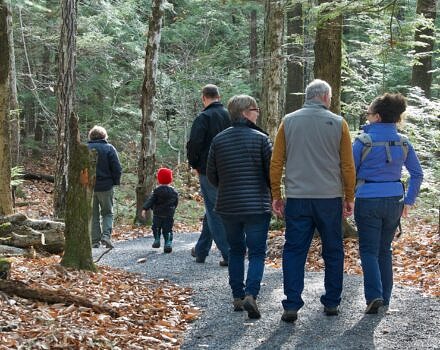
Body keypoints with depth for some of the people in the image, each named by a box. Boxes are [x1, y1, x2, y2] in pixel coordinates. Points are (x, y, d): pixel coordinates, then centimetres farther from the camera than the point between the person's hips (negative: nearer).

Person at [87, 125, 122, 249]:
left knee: (93, 215, 10)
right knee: (107, 213, 9)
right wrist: (116, 182, 5)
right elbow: (117, 168, -8)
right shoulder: (109, 148, -5)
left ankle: (95, 240, 7)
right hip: (105, 186, -2)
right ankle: (106, 235, -11)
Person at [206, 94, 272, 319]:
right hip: (257, 206, -4)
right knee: (257, 252, 2)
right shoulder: (260, 138, -8)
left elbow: (211, 174, 7)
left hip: (227, 207, 4)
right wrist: (274, 196, 11)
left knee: (235, 250, 17)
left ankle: (237, 297, 16)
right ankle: (250, 294, -16)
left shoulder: (219, 140, 3)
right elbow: (272, 172, -7)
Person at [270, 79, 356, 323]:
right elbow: (348, 165, 3)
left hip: (297, 199, 1)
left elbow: (276, 163, 4)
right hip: (330, 198, 0)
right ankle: (331, 303, 18)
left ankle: (292, 306, -3)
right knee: (333, 251, 12)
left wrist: (276, 196, 11)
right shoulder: (338, 123, 1)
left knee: (294, 251, 3)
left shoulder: (289, 122, 4)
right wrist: (349, 198, 11)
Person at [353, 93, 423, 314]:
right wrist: (409, 201, 13)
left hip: (368, 201, -4)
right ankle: (385, 297, 20)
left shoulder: (363, 141, -11)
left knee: (369, 250, 3)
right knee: (385, 249, 16)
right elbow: (417, 174, 7)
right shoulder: (403, 143, 2)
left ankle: (374, 295, -13)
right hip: (394, 201, 4)